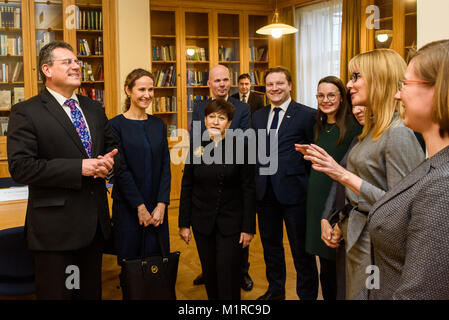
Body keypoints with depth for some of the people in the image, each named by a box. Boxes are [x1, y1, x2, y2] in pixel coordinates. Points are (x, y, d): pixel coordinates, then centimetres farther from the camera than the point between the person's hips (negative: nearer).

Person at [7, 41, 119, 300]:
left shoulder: (94, 108, 11)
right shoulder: (26, 113, -9)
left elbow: (113, 147, 16)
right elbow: (20, 167, -17)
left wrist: (109, 164, -10)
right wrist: (79, 167, -23)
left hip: (95, 222, 6)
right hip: (56, 227, -6)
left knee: (92, 291, 18)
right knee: (57, 293, 8)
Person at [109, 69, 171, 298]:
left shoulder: (158, 125, 8)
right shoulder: (116, 125, -6)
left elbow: (165, 167, 4)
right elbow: (120, 169, -10)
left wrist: (161, 205, -7)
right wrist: (140, 207, -11)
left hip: (157, 207, 4)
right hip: (128, 208, -4)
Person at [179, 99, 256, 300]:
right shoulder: (196, 147, 1)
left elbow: (249, 190, -7)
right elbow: (186, 187, 5)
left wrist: (248, 227, -9)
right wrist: (184, 223, 3)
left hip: (231, 222, -3)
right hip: (202, 221, 3)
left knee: (228, 275, -2)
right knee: (209, 273, 12)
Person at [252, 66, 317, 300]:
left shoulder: (307, 115, -7)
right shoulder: (258, 116, 11)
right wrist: (258, 184, 8)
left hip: (293, 191, -6)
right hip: (265, 192, 6)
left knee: (301, 249, 5)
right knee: (270, 244, 19)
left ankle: (307, 294, 22)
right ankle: (275, 290, 38)